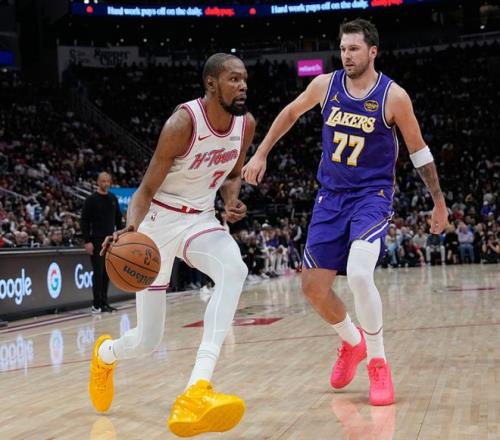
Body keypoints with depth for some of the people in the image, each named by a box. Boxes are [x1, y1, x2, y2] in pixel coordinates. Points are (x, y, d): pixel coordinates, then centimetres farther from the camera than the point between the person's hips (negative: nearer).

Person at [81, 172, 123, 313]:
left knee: (107, 273, 7)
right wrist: (87, 241, -14)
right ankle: (97, 304, -1)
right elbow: (85, 222, -8)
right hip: (97, 241, -5)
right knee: (98, 272, -6)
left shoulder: (113, 199, 11)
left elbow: (118, 219, 17)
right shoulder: (91, 199, -5)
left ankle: (104, 302, 14)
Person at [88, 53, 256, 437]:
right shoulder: (183, 123, -23)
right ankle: (104, 353, 43)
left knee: (234, 269, -34)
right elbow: (146, 191, -18)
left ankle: (197, 391, -42)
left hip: (201, 219, 4)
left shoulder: (246, 123, -5)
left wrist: (232, 201, -9)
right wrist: (130, 228, -38)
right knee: (147, 341, 1)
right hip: (160, 220, -4)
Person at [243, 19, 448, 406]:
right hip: (331, 196, 5)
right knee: (313, 287, 3)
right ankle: (353, 343, 31)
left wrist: (439, 202, 5)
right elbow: (290, 113, 17)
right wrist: (261, 154, 16)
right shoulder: (325, 85, -1)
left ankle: (379, 365, -9)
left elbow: (419, 151, 0)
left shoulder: (393, 96, -11)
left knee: (359, 274, -28)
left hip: (372, 196, -5)